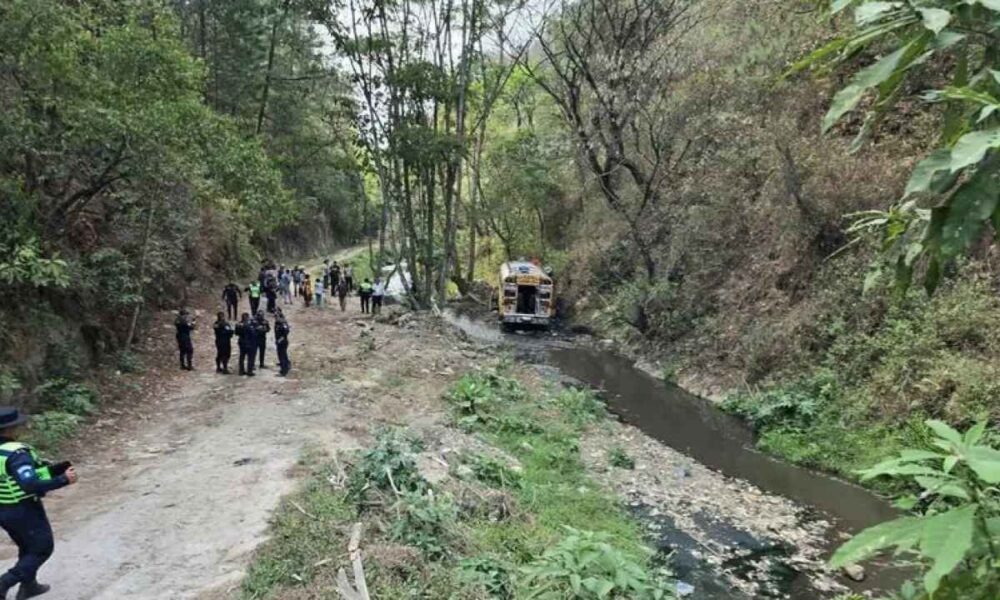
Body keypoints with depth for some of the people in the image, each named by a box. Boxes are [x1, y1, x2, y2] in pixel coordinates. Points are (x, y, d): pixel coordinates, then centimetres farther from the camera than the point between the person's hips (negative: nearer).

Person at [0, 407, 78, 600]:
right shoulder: (17, 453, -27)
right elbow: (31, 485, -35)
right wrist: (63, 479, -29)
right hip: (24, 510, -8)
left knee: (27, 548, 26)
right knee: (42, 549, 10)